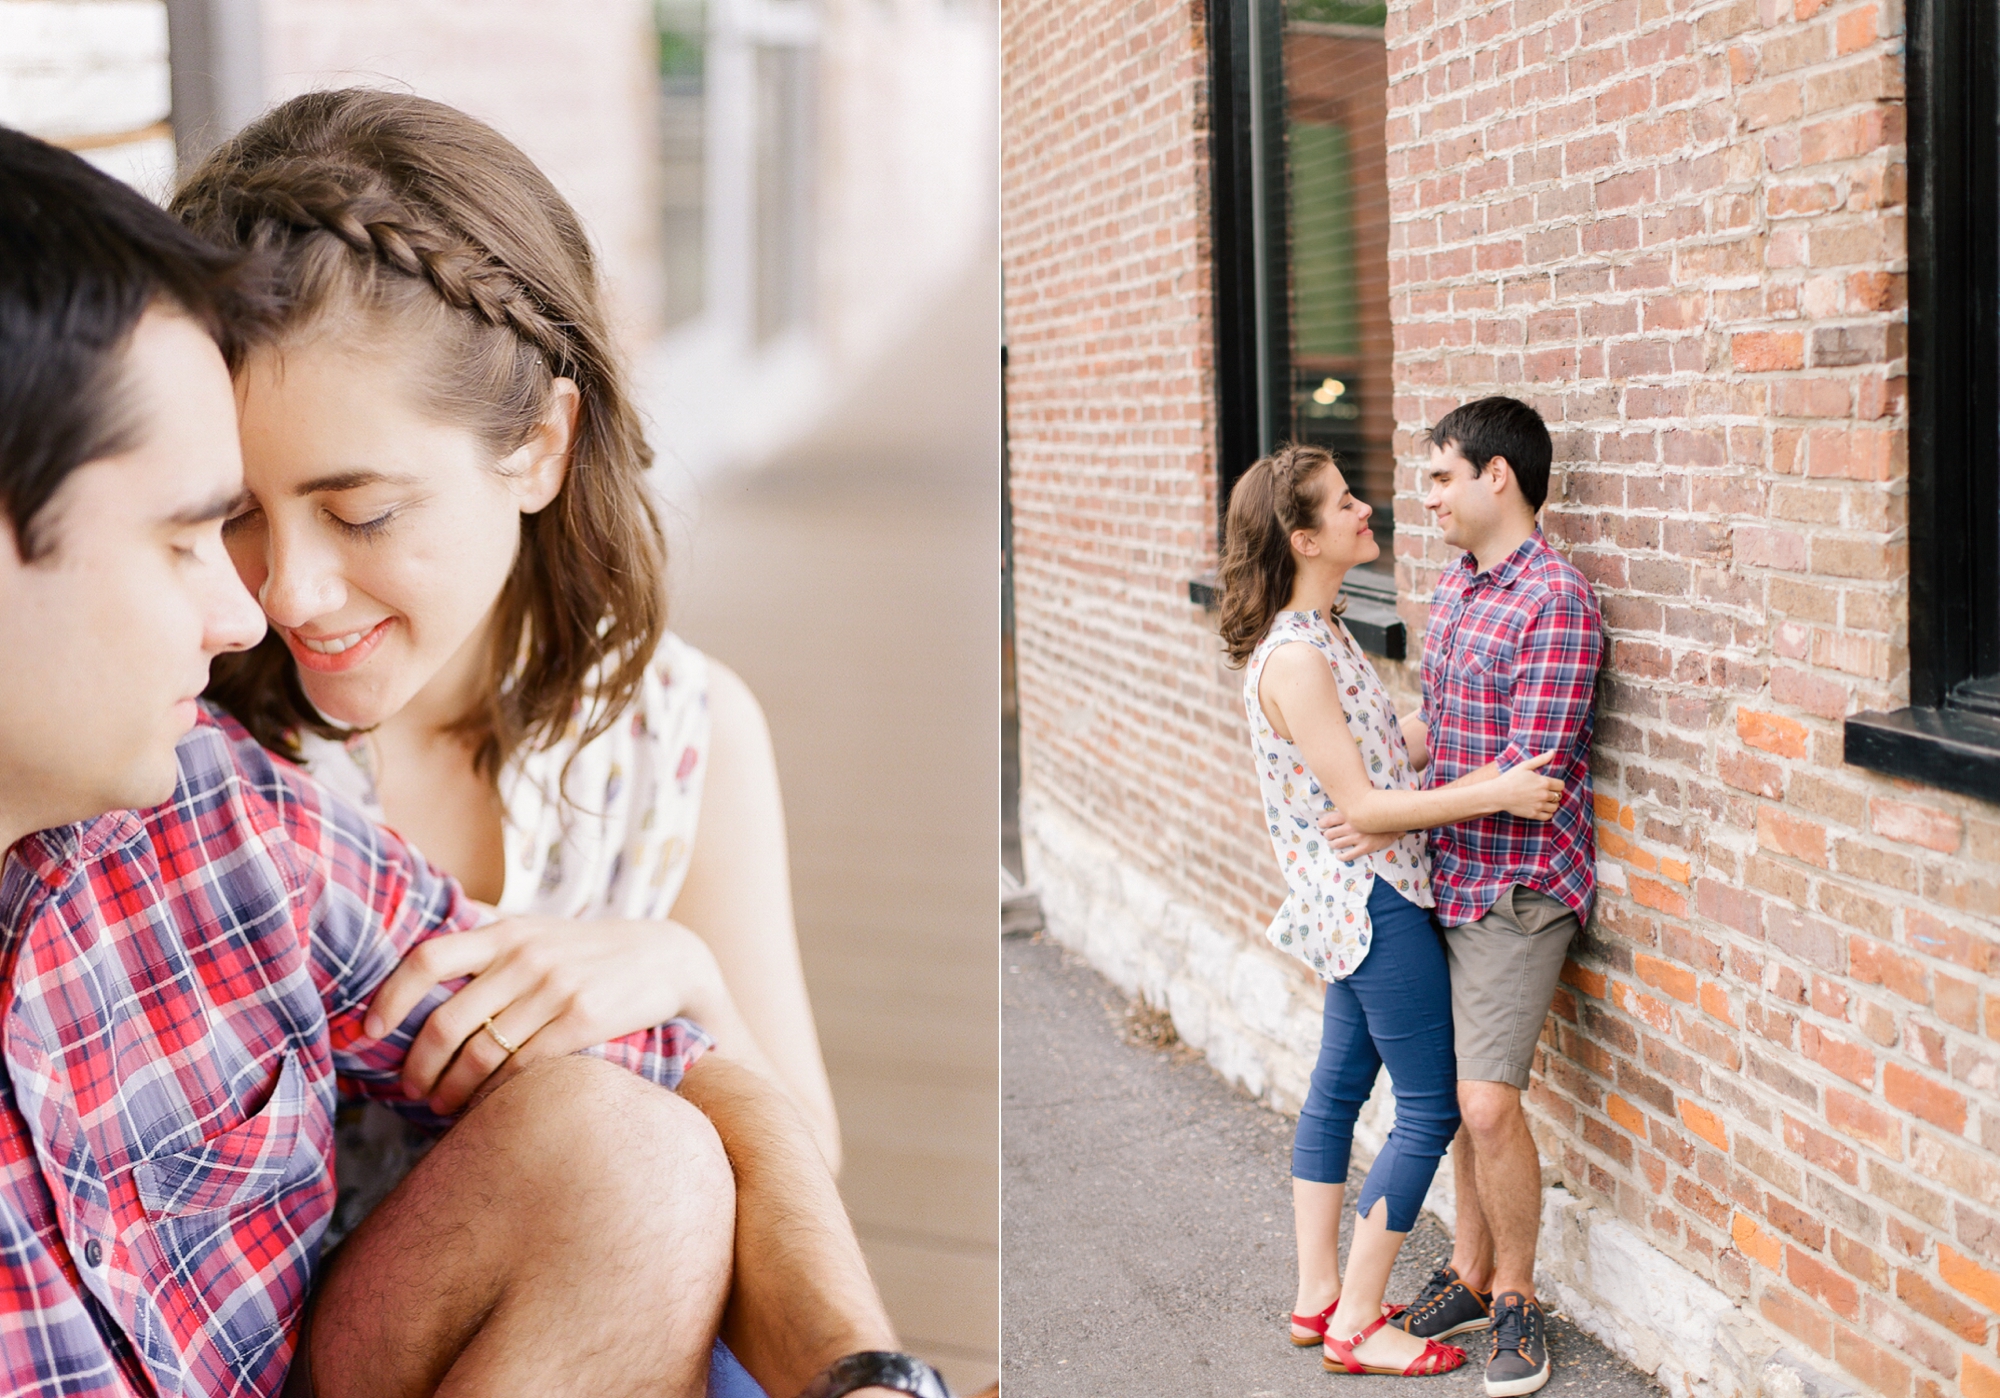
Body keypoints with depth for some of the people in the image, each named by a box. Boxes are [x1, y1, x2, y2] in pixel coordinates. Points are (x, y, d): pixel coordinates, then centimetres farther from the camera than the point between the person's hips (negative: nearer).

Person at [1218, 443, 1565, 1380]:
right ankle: (1356, 1327, 6)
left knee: (1340, 1082, 15)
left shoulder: (1318, 634, 8)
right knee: (1431, 1108, -3)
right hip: (1372, 897, -10)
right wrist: (1495, 793, -24)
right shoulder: (1295, 658, -23)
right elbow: (1362, 807, -22)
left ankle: (1319, 1295, 26)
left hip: (1355, 903, 10)